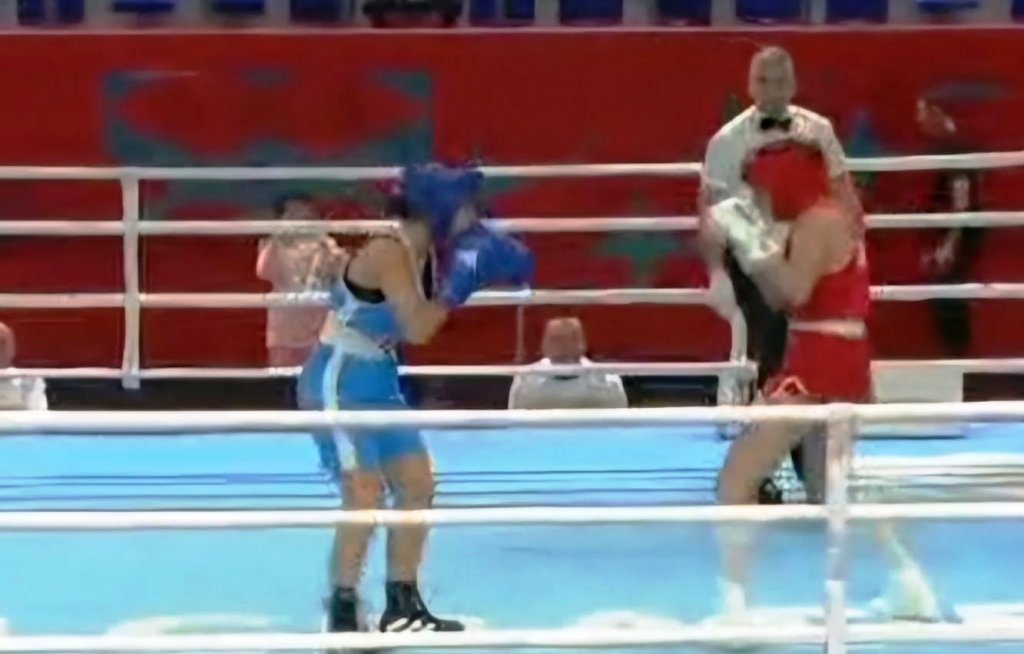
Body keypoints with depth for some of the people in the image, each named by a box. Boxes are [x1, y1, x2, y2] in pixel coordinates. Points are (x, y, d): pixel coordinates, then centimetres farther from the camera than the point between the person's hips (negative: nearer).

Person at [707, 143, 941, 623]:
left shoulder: (818, 221, -12)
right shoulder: (830, 219, 17)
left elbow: (794, 290, -26)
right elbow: (779, 297, 17)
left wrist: (750, 242, -19)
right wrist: (750, 241, 10)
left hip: (820, 365, -11)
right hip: (842, 362, 11)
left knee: (736, 477, -12)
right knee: (827, 486, 27)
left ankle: (733, 604, -17)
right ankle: (909, 585, 30)